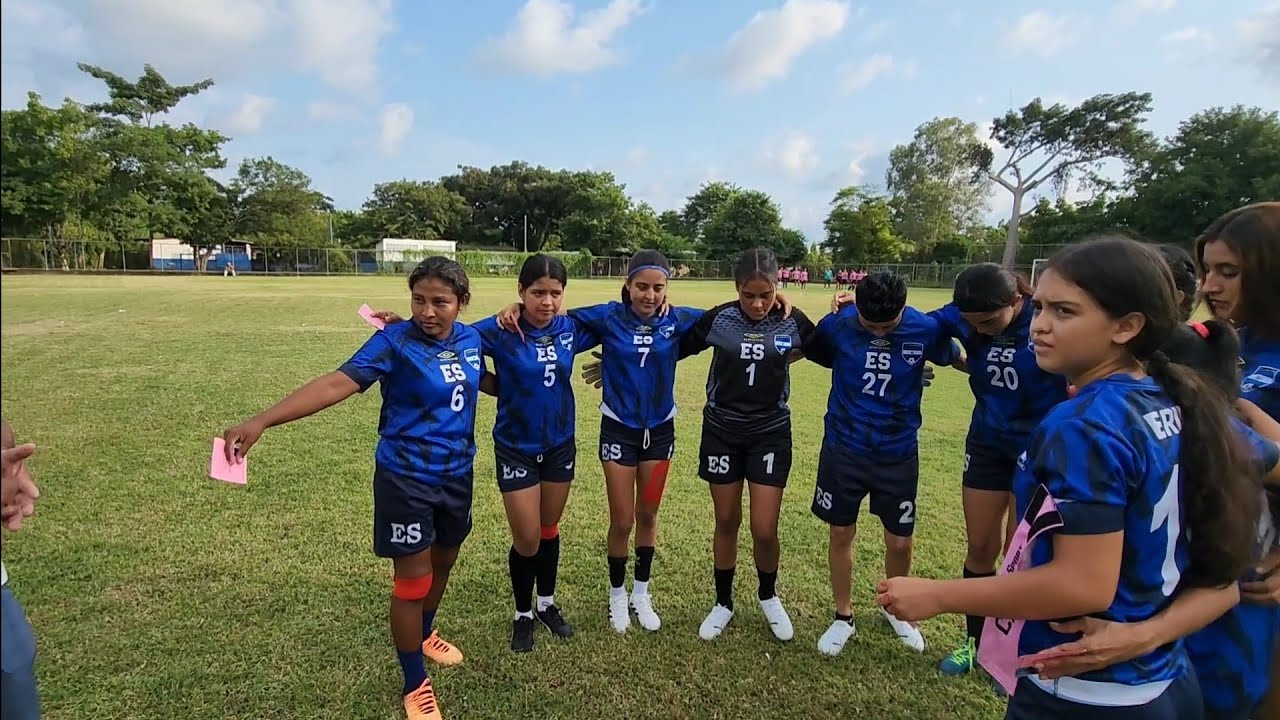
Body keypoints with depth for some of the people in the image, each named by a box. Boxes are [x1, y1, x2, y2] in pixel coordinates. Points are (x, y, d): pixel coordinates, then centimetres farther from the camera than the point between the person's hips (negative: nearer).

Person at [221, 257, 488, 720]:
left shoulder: (470, 339, -2)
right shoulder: (394, 342, -19)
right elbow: (334, 385, -30)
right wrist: (261, 421, -40)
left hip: (457, 475, 6)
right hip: (405, 478, -6)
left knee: (444, 563, 23)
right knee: (412, 581, 3)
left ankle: (423, 634, 52)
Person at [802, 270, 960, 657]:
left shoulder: (927, 329, -12)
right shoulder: (836, 325, -14)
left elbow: (957, 360, 9)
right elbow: (804, 352, 6)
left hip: (898, 453, 1)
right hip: (844, 449, 0)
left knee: (900, 542, 10)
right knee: (841, 534, 10)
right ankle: (843, 617, 32)